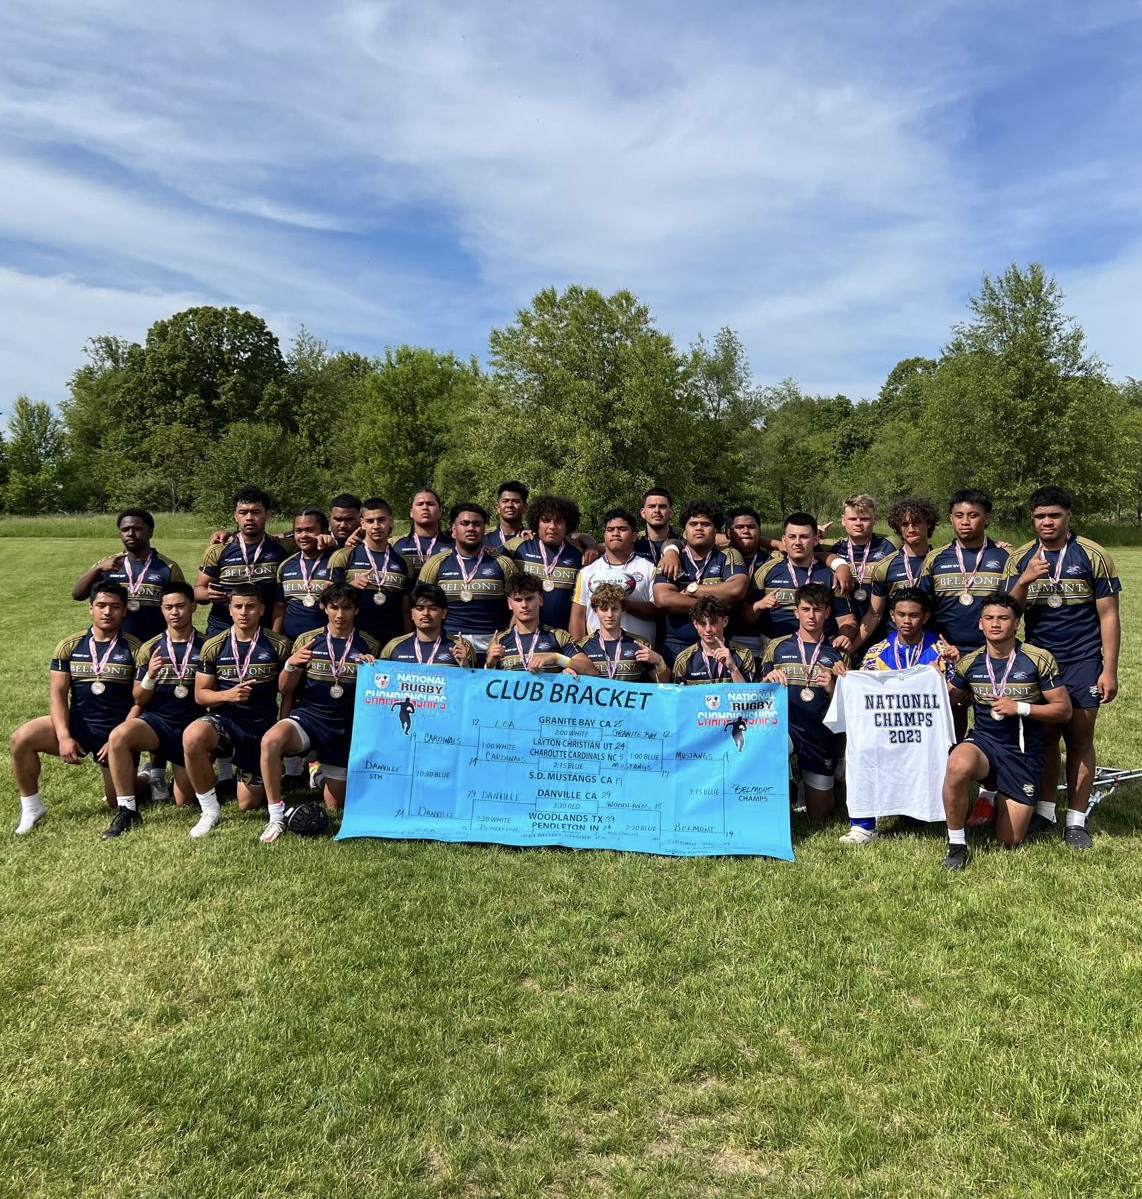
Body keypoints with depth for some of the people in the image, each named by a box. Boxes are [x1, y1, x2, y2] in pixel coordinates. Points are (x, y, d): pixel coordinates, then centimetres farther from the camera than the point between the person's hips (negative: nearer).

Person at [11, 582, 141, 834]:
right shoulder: (69, 647, 3)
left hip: (117, 731, -3)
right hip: (77, 725, 3)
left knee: (118, 803, -2)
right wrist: (64, 737, -14)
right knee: (21, 738, -22)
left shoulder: (134, 650, -5)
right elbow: (57, 694, -1)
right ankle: (31, 808, -4)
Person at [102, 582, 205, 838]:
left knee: (184, 801, -2)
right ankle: (127, 811, -20)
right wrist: (150, 676, -17)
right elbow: (139, 700, 3)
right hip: (156, 720, 1)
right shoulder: (150, 649, 2)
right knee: (118, 736, -33)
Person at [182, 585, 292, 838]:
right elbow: (200, 694, 0)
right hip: (224, 720, 0)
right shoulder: (213, 646, -3)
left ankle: (261, 779, 40)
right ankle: (210, 810, -16)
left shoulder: (278, 645, -5)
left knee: (247, 803, 2)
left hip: (263, 726, 0)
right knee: (192, 736, -36)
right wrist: (227, 695, -19)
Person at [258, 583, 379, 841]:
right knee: (270, 740, -35)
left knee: (334, 806, 7)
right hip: (308, 716, 0)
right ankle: (276, 817, -20)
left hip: (346, 727, 1)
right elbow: (285, 689, 4)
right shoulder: (307, 641, 2)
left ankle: (322, 769, 41)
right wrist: (291, 664, -17)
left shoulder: (368, 646, 1)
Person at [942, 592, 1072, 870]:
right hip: (983, 742, 1)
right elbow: (950, 701, 14)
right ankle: (956, 844, -18)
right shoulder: (970, 662, 0)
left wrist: (1020, 708, -17)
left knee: (1009, 842, 1)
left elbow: (1064, 710, -4)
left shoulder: (1039, 660, -8)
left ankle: (999, 799, 37)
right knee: (958, 765, -39)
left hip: (1023, 755, -1)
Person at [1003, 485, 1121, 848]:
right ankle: (1044, 811, 19)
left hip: (1082, 662, -2)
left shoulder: (1093, 556, -4)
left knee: (1079, 740, 2)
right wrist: (1025, 581, -20)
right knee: (1044, 736, 7)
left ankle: (1076, 821, 10)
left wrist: (1109, 671, -8)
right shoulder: (1020, 560, 3)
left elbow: (1108, 616, -4)